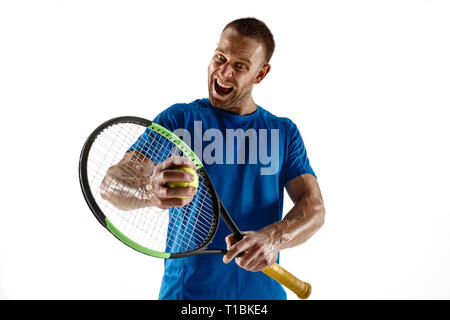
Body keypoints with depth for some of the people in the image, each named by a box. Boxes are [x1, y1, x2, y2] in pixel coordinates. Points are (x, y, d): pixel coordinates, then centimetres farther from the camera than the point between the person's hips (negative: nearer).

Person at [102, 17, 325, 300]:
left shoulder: (284, 131, 3)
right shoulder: (178, 119, -3)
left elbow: (314, 206, -6)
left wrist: (273, 238, -27)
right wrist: (151, 192, -38)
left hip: (263, 292, 2)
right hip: (186, 290, -2)